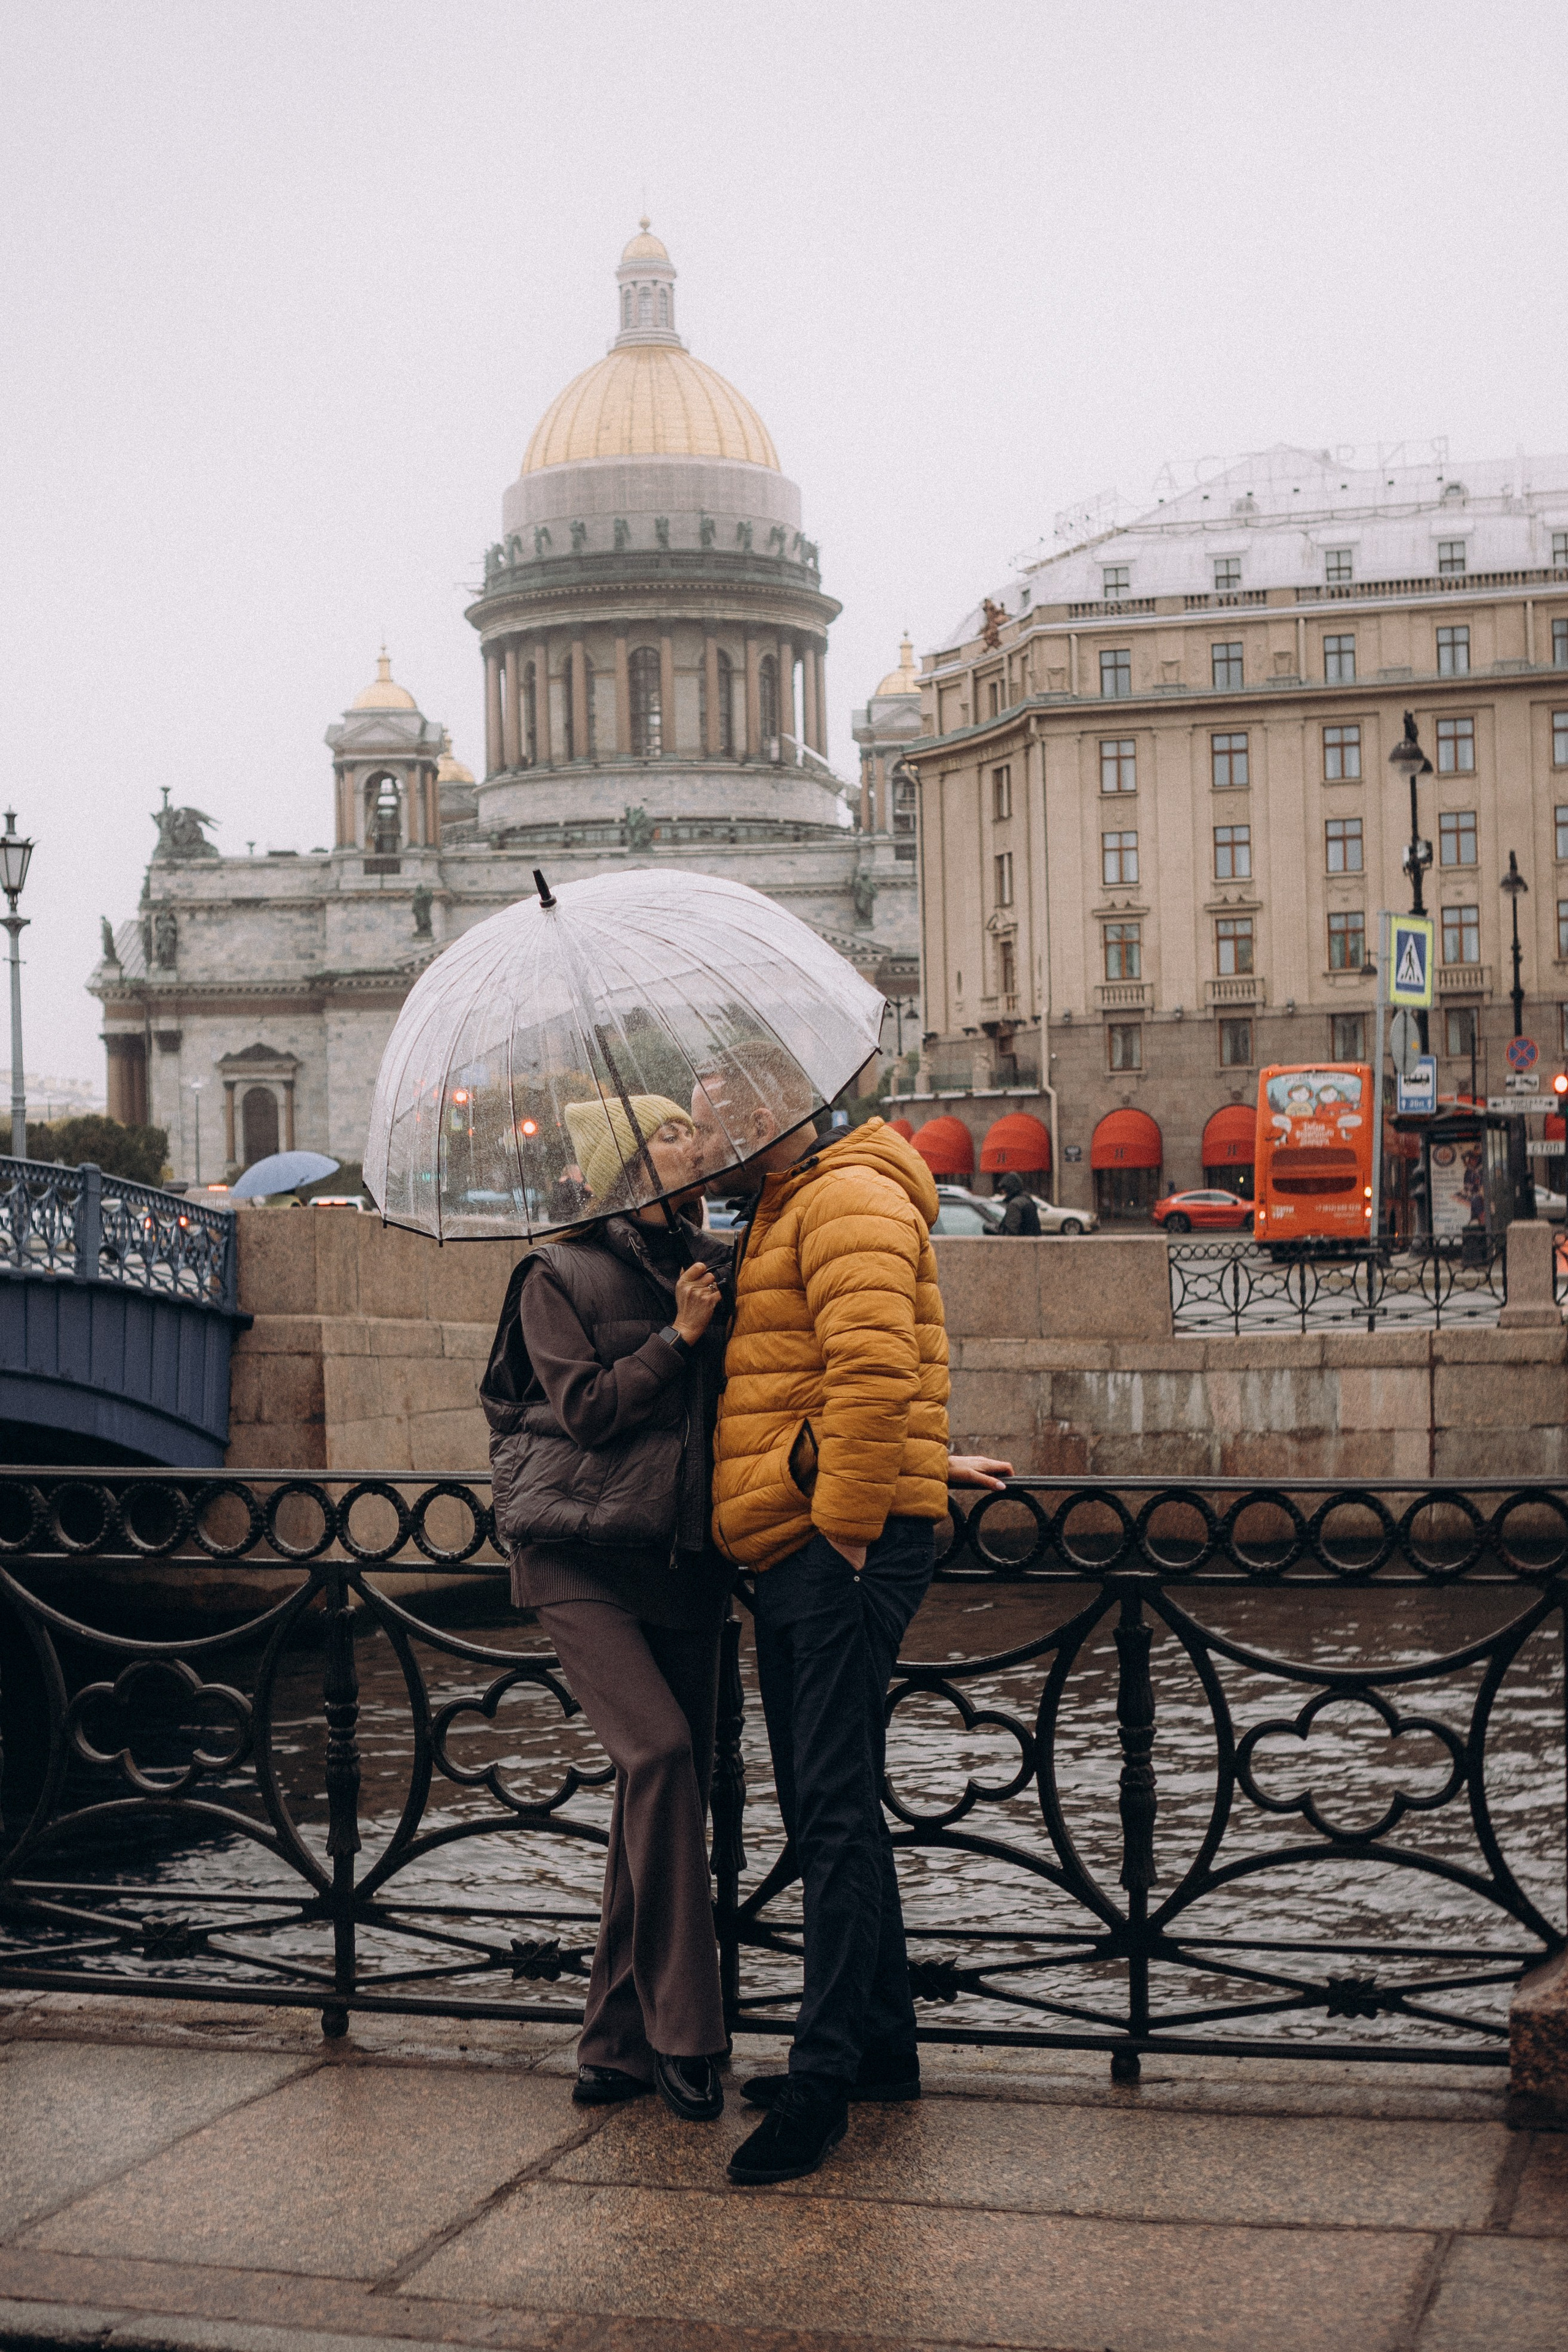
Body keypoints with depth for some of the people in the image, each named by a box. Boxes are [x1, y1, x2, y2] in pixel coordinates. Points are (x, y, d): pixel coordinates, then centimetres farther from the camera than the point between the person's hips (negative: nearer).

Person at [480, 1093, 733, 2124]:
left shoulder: (720, 1266, 12)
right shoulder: (560, 1275, -1)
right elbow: (589, 1407, -9)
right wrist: (680, 1335, -9)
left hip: (686, 1559, 5)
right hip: (582, 1558, -5)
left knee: (666, 1787, 3)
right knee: (659, 1752, -20)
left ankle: (622, 2042, 13)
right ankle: (682, 2033, -12)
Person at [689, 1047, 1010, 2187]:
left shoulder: (849, 1200, -10)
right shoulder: (787, 1212, 24)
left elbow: (873, 1372, -24)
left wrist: (845, 1517, -21)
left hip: (846, 1546, -11)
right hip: (798, 1550, 11)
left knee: (835, 1807, -12)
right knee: (827, 1803, 14)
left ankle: (827, 2073, -11)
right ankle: (880, 2043, 23)